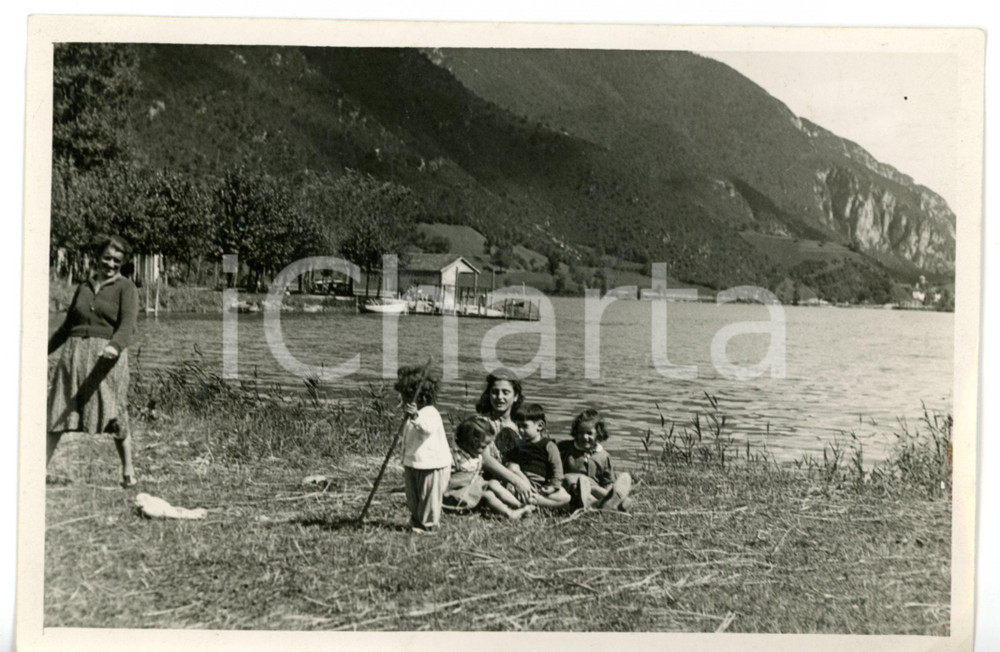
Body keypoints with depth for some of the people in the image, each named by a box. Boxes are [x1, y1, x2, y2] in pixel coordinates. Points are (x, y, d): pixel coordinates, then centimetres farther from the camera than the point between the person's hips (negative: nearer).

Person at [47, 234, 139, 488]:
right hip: (75, 353, 4)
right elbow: (67, 326, 27)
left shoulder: (126, 288, 2)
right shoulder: (83, 288, 17)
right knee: (58, 413, 0)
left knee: (114, 415, -3)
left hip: (107, 356, -4)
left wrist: (114, 346, -32)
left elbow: (128, 325, -13)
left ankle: (128, 470, 8)